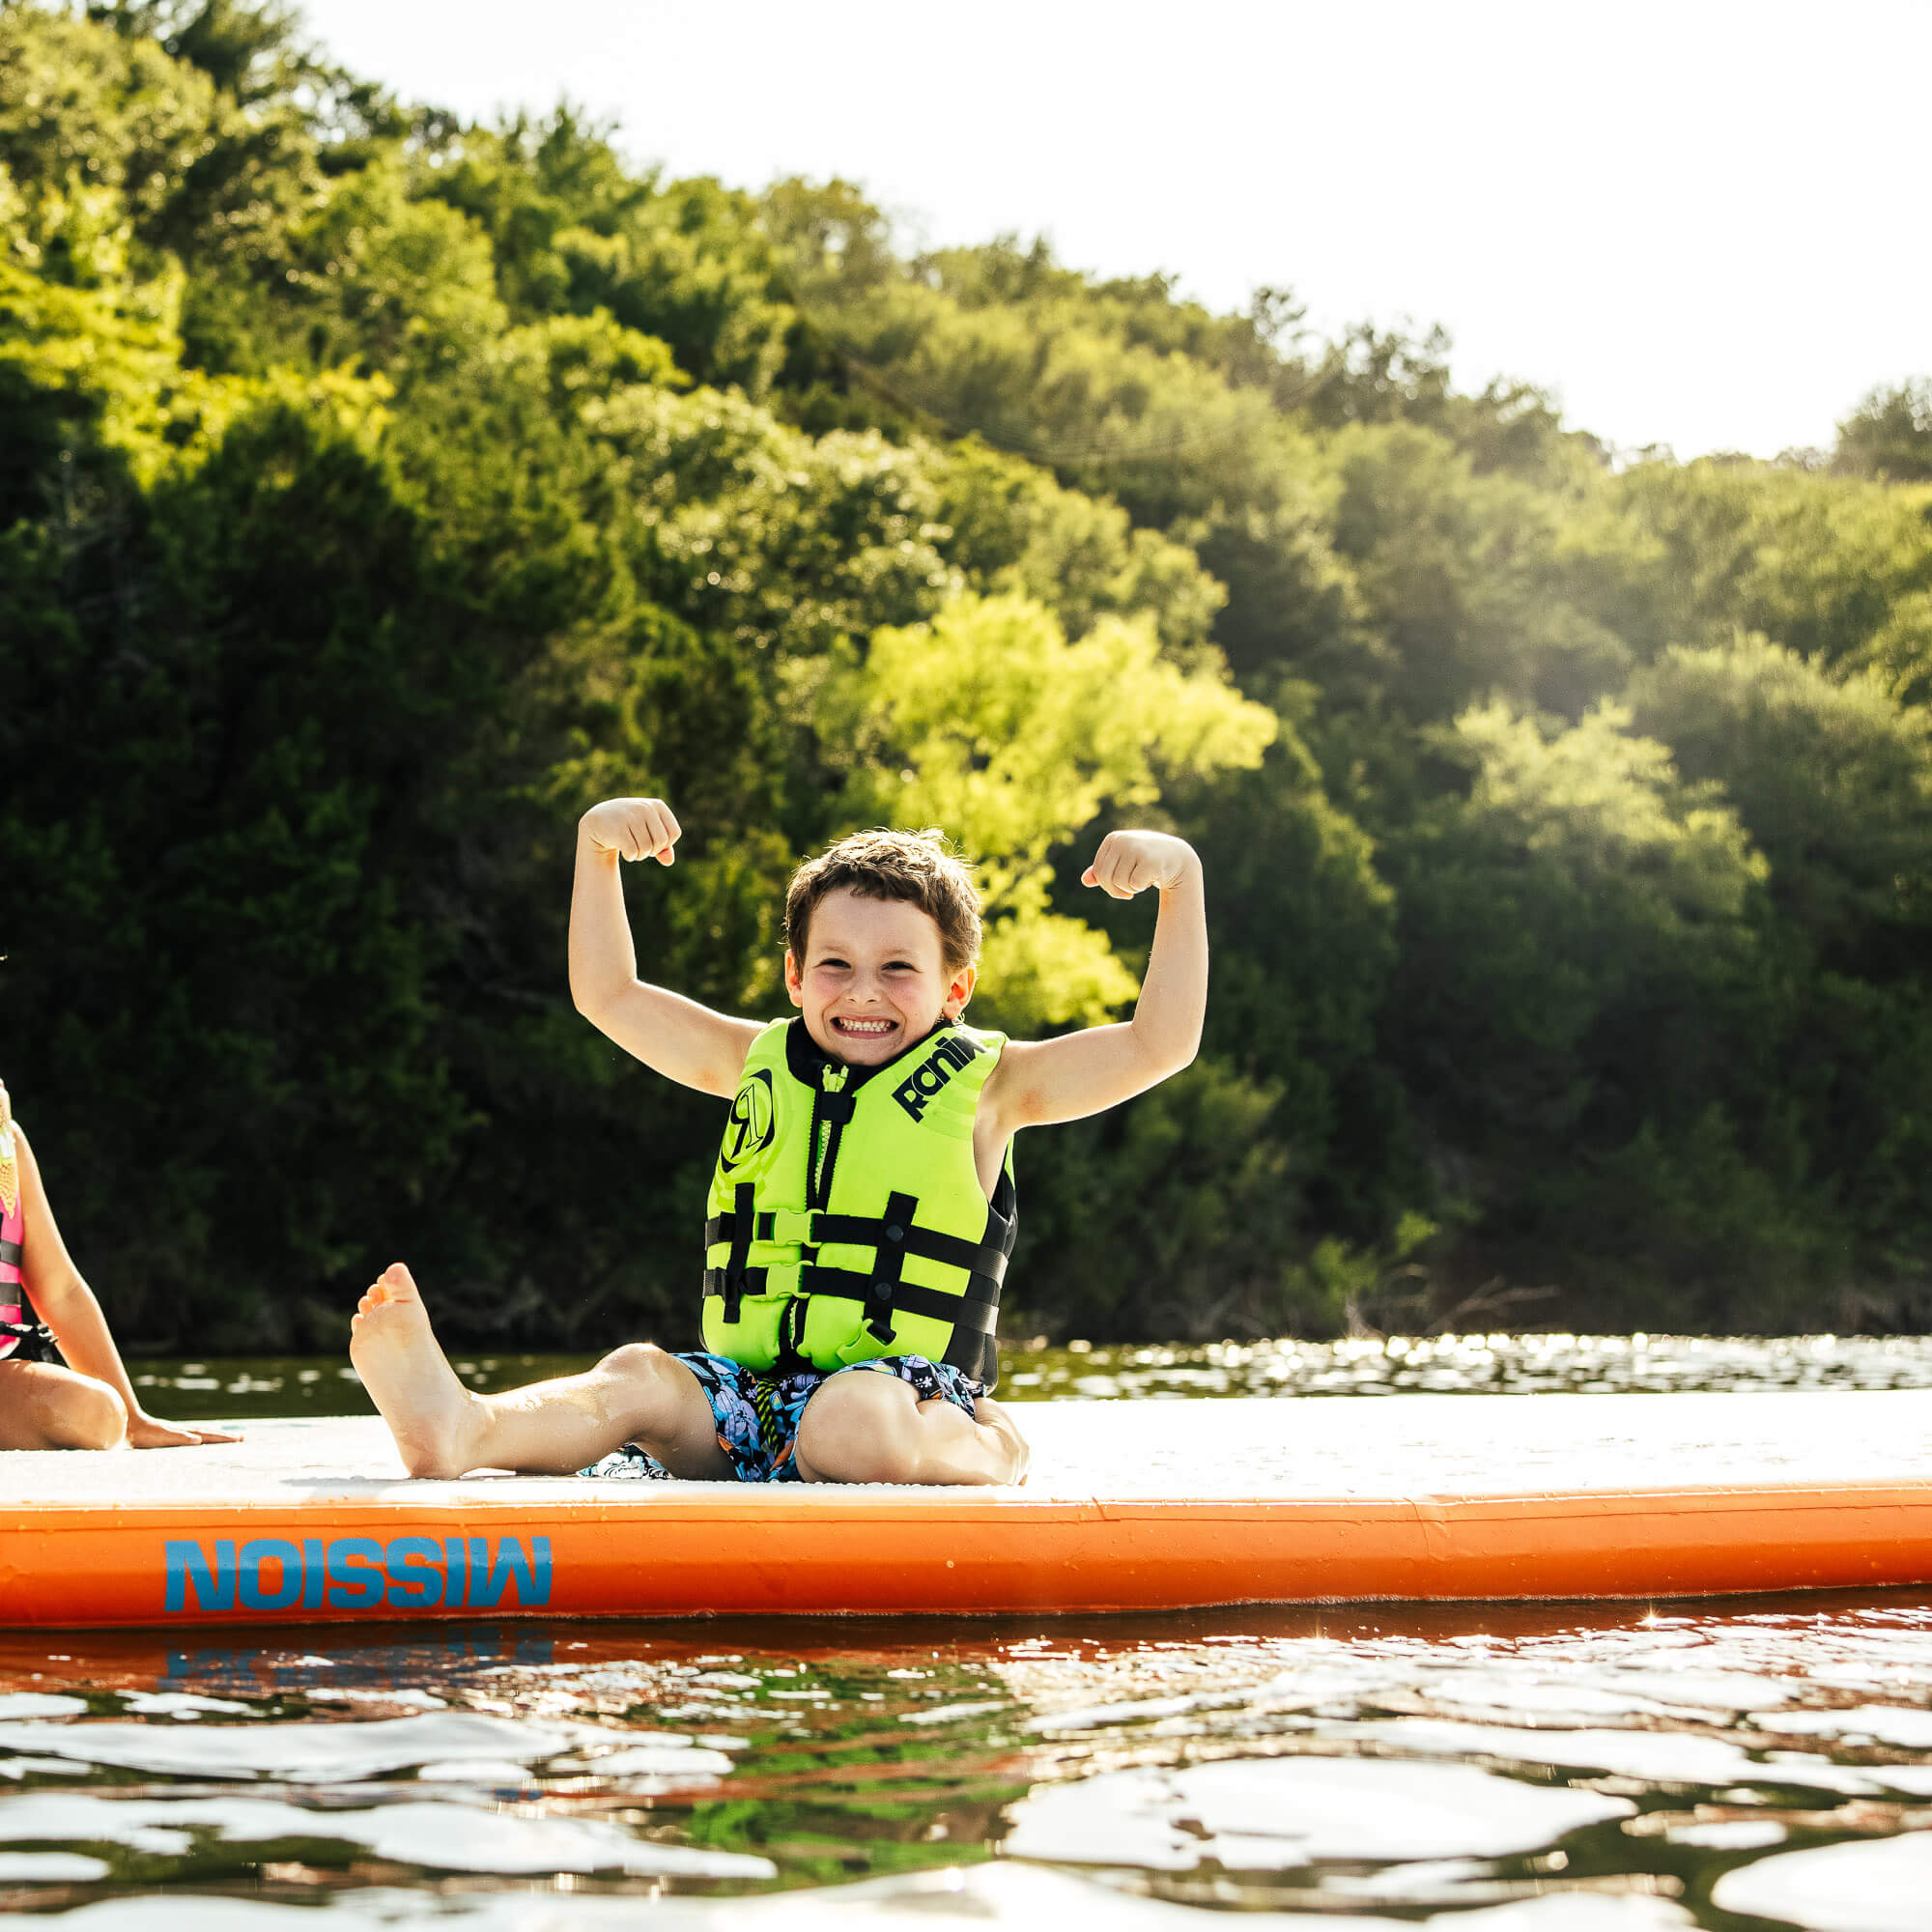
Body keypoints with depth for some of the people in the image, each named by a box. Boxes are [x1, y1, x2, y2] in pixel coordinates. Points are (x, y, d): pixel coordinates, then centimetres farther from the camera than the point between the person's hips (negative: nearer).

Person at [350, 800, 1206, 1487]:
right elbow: (607, 994, 25)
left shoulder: (984, 1084, 6)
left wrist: (1180, 881, -10)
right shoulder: (764, 1066, 18)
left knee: (858, 1424, -41)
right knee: (640, 1374, -29)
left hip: (903, 1393, -3)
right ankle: (461, 1430, -54)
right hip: (747, 1397, 3)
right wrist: (597, 846, 16)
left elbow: (1159, 1044, -3)